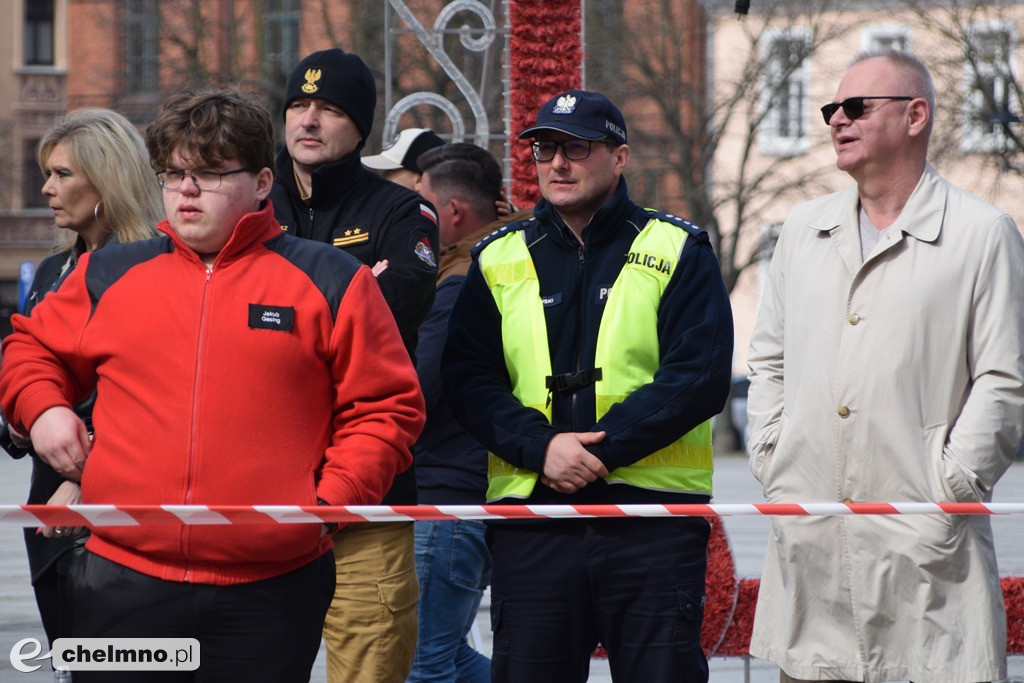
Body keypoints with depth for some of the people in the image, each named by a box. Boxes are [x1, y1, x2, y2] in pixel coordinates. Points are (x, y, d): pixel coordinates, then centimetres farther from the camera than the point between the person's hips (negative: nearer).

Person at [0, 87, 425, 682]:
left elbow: (387, 409, 4)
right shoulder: (109, 276, 12)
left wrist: (332, 499, -8)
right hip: (124, 582, 2)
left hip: (271, 588, -2)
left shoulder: (328, 283, 3)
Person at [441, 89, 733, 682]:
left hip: (653, 513, -2)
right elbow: (468, 379, 4)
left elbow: (701, 377, -6)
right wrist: (541, 446, -13)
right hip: (529, 512, 2)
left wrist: (603, 447, -15)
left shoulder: (678, 251, 5)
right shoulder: (500, 260, 13)